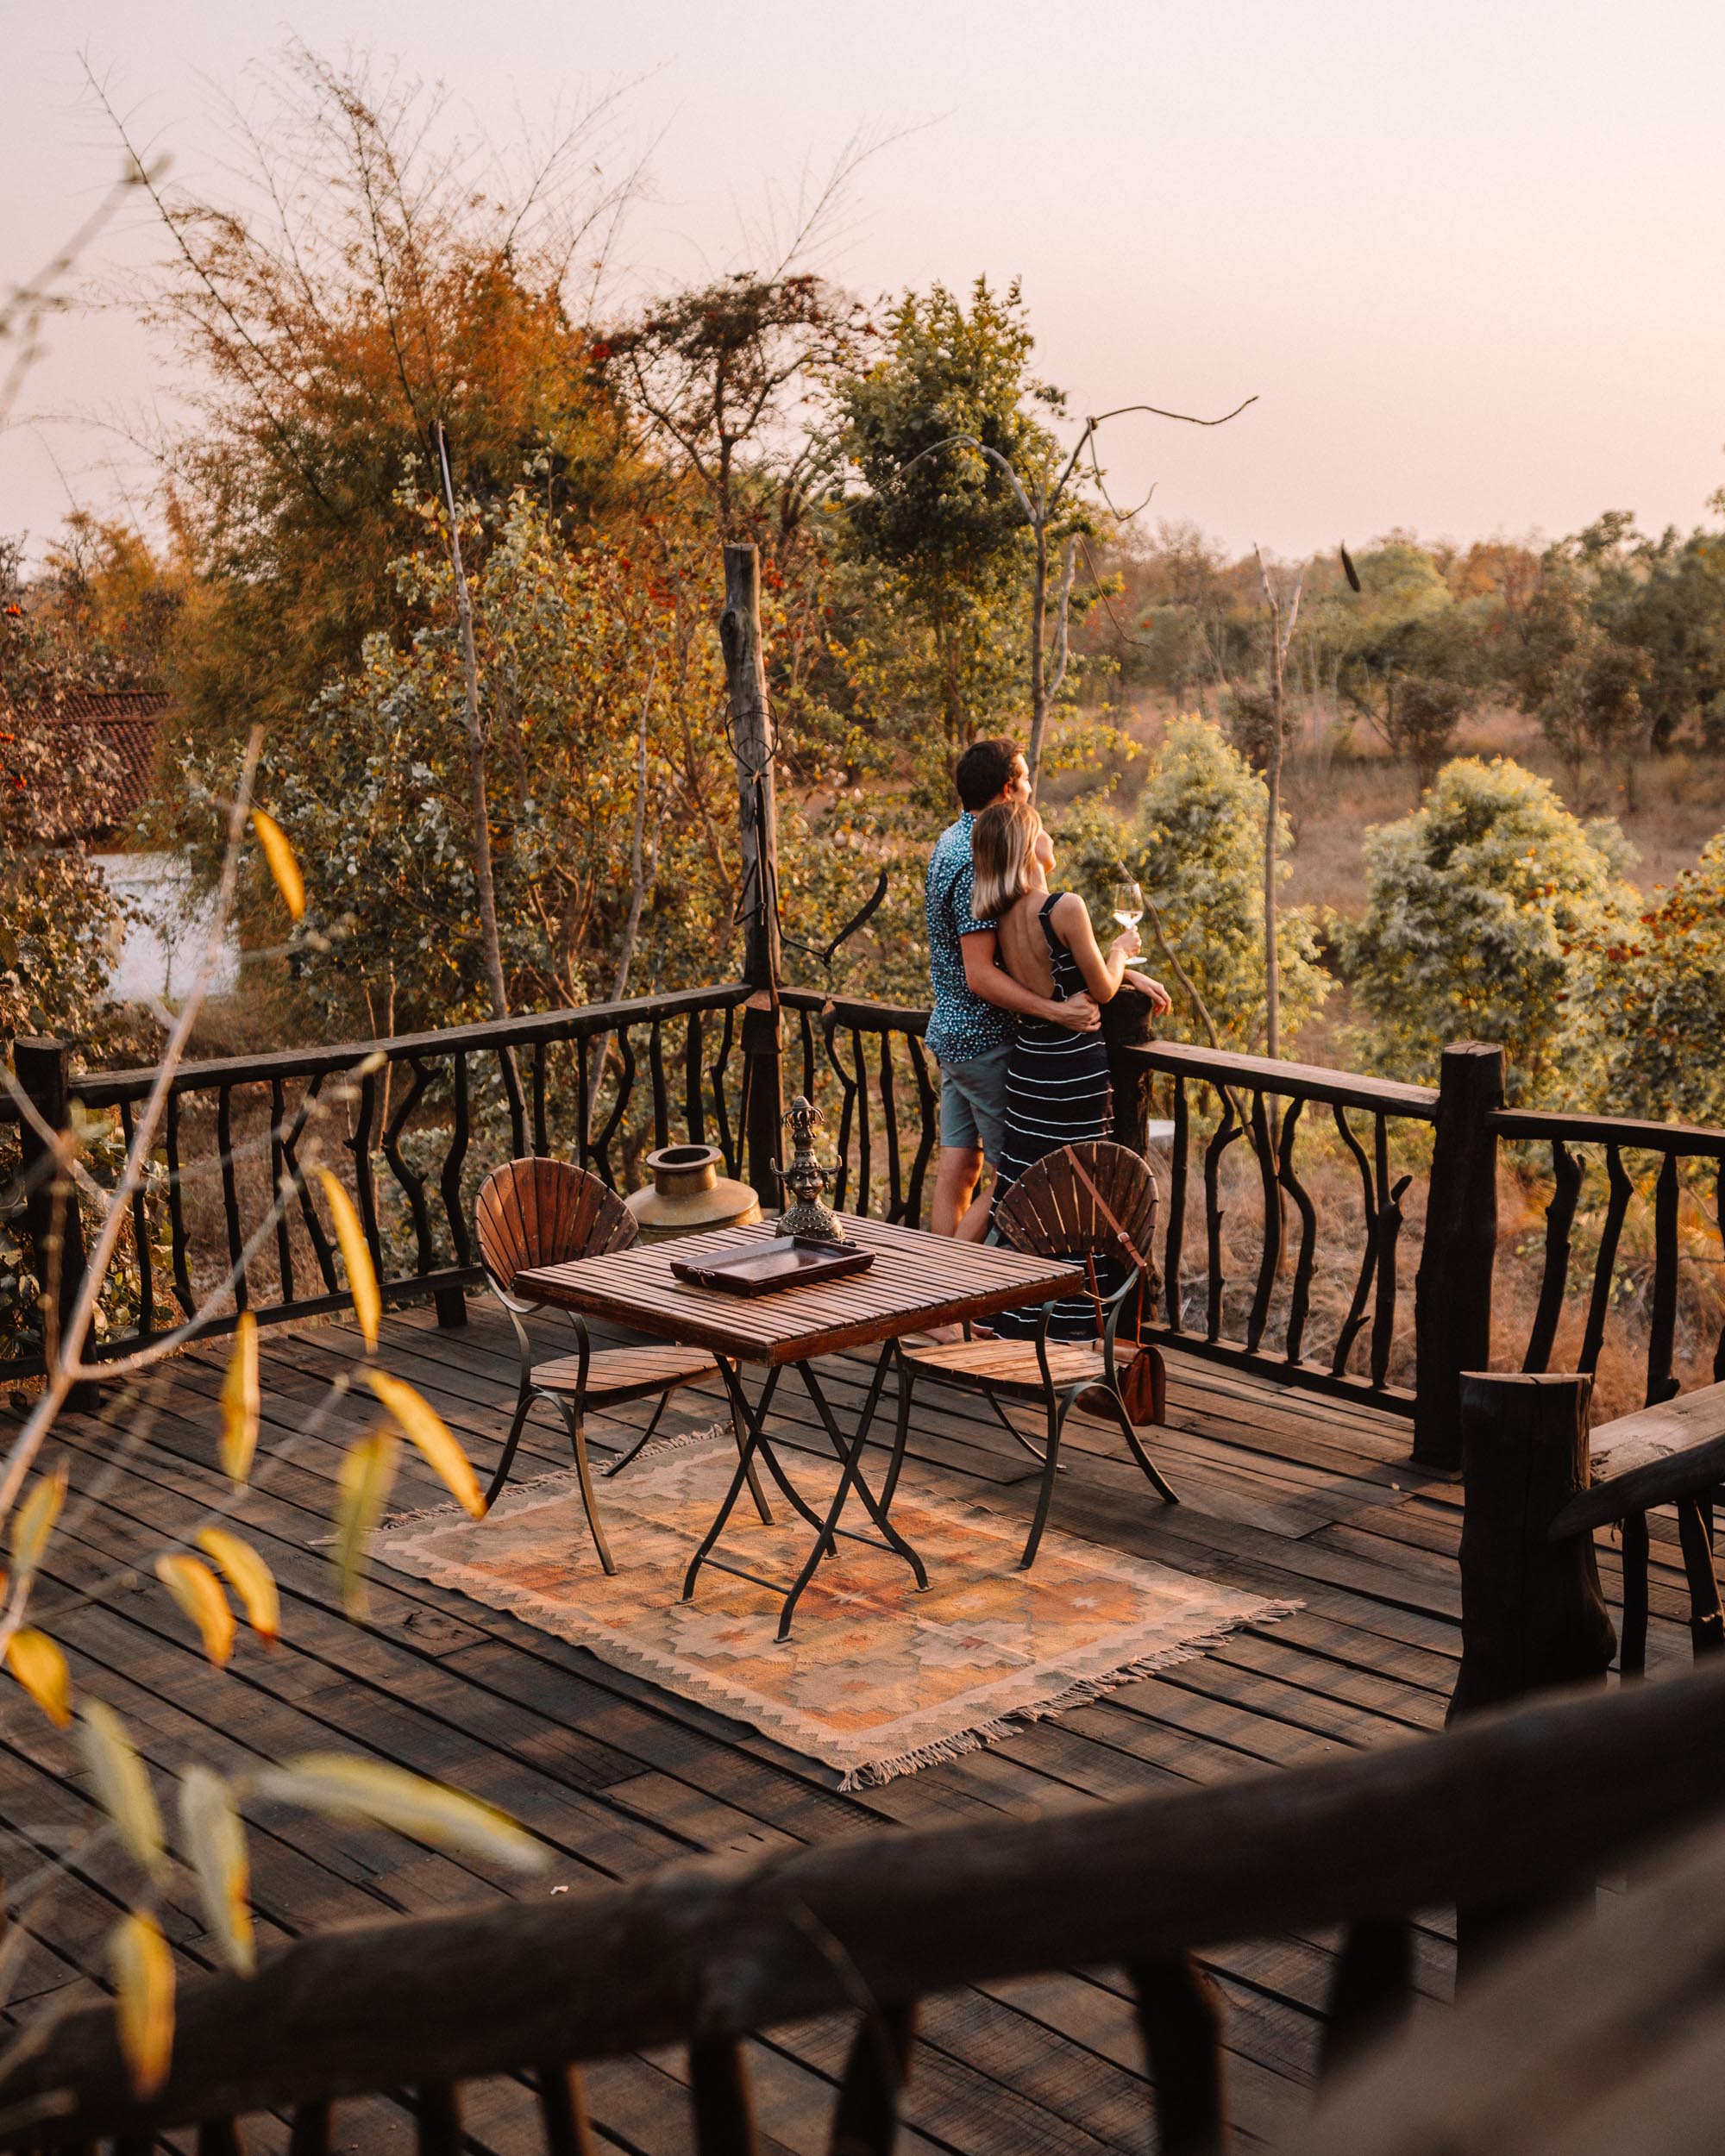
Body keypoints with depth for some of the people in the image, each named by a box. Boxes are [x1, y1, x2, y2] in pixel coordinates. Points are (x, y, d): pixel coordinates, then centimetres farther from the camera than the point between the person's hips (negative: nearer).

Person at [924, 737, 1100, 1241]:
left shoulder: (951, 841, 11)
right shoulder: (976, 863, -22)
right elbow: (980, 976, -25)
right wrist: (1057, 1012, -31)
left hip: (950, 1030, 10)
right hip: (985, 1039, -10)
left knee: (958, 1167, 12)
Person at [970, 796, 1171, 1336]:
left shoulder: (1002, 915, 2)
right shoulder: (1066, 907, -19)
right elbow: (1101, 990, -11)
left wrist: (1128, 974, 16)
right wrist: (1120, 950, 9)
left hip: (1027, 1062, 7)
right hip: (1074, 1066, -7)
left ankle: (1016, 1326, 22)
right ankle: (1073, 1327, 9)